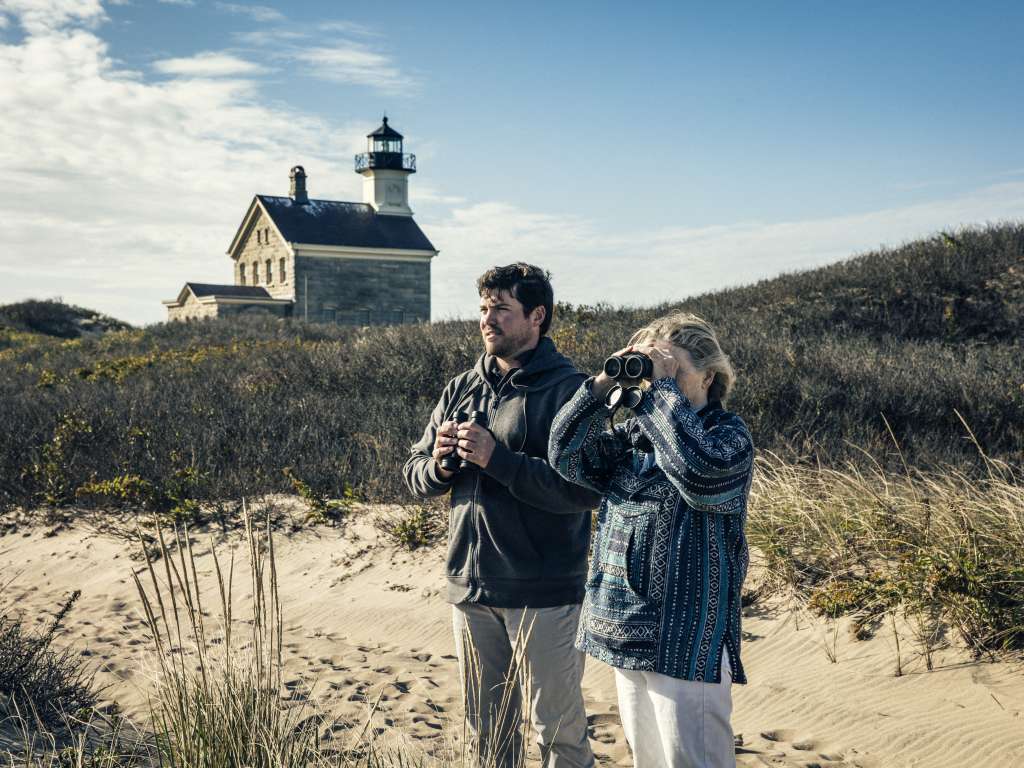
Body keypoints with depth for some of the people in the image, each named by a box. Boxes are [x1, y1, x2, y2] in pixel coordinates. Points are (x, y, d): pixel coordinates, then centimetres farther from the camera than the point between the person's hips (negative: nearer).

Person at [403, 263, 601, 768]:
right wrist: (439, 463, -11)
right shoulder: (460, 390, 9)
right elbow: (415, 475, 12)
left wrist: (497, 458, -25)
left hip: (543, 593, -6)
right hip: (469, 589, 6)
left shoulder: (569, 389, -11)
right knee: (486, 726, 20)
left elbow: (585, 488, -22)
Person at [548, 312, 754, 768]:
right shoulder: (634, 432, 10)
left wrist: (661, 386, -23)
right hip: (627, 634, 7)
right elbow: (566, 457, 0)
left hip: (685, 644, -7)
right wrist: (604, 384, -8)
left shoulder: (730, 435, -9)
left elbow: (700, 472, -32)